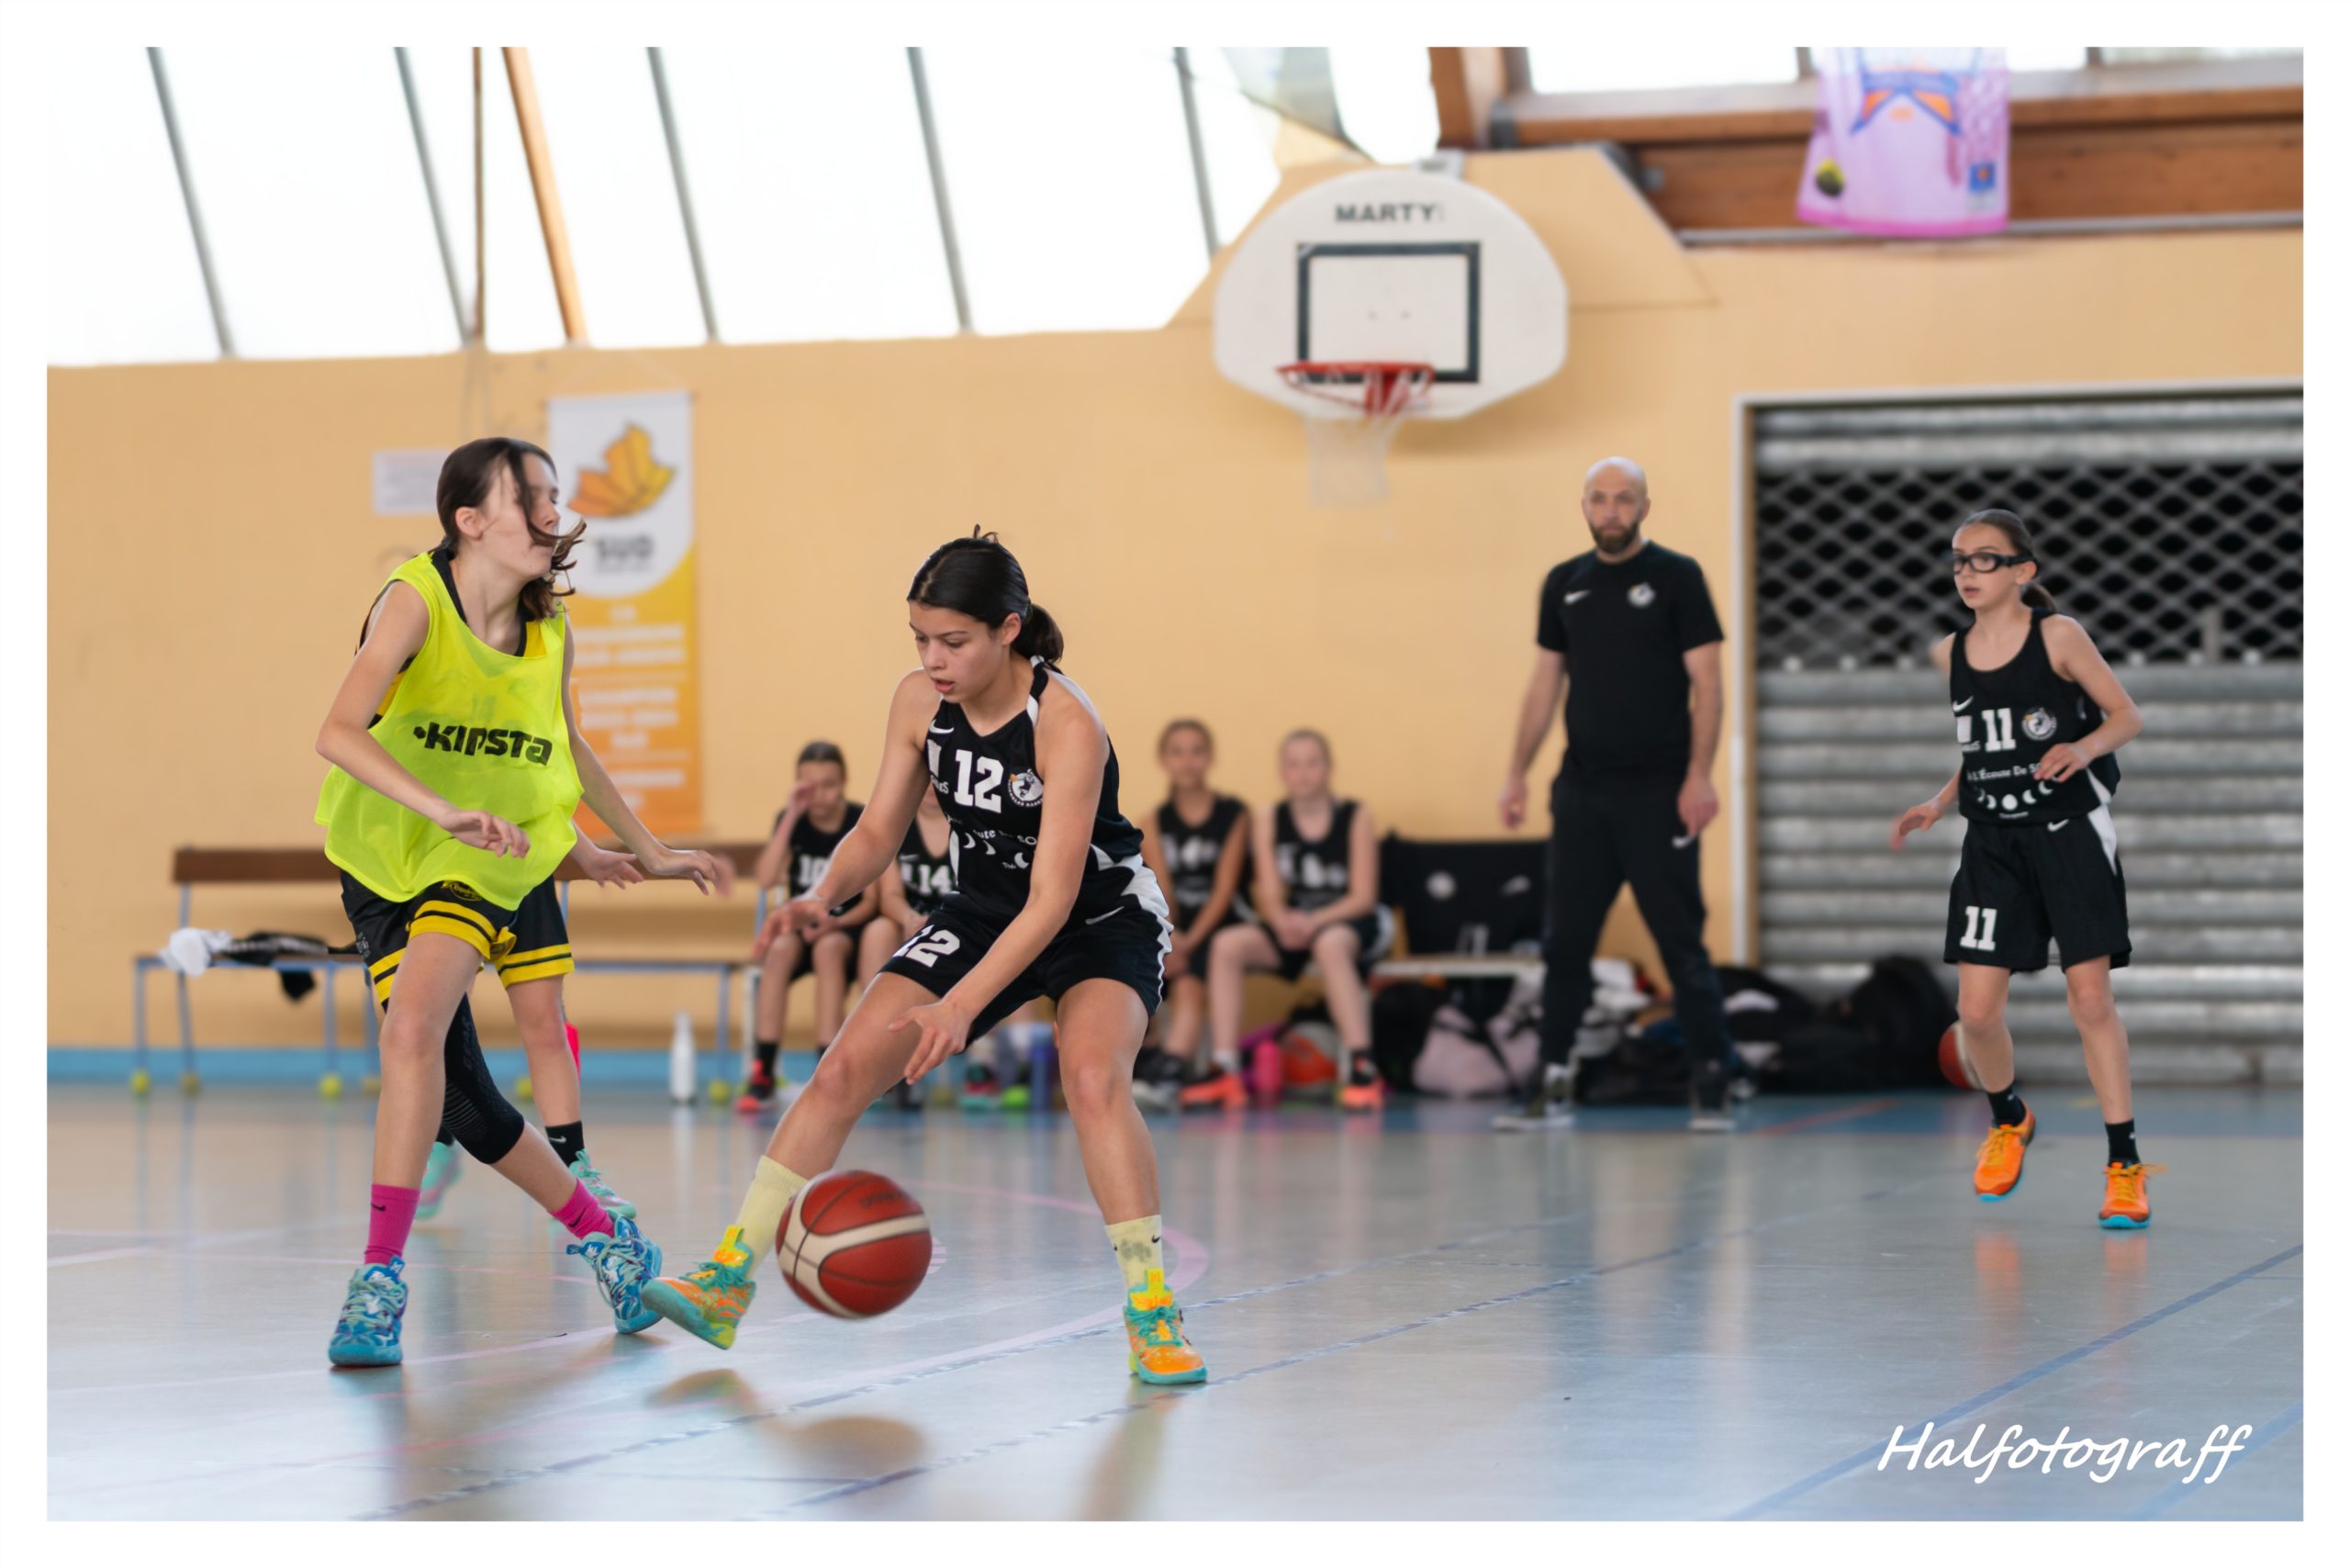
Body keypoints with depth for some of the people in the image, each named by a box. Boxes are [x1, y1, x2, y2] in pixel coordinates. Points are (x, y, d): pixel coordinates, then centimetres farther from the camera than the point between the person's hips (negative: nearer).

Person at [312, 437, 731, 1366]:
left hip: (482, 867, 1)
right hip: (382, 860, -1)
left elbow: (569, 750, 19)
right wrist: (443, 810, -45)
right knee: (458, 1095, -1)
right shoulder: (415, 601, -16)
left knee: (413, 1028, -25)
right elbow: (338, 732, -31)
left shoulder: (550, 633, -1)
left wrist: (647, 851, 27)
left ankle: (380, 1278, -24)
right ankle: (603, 1236, 20)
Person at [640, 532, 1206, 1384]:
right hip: (983, 911, 6)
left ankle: (1151, 1313, -25)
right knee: (845, 1067, -6)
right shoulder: (920, 701, -12)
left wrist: (961, 1006, -41)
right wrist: (822, 896, -23)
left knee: (1092, 1077, -33)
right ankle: (729, 1279, 1)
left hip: (1104, 921, -6)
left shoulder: (1065, 724, -30)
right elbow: (879, 830, -1)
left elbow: (1052, 901, -32)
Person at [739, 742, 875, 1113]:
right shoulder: (791, 821, 0)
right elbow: (767, 881, -16)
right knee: (780, 951, -34)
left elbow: (871, 900, -4)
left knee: (828, 949, -37)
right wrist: (792, 816, -19)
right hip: (800, 923, 2)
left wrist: (837, 923, -24)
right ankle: (763, 1075, -34)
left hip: (845, 927, -2)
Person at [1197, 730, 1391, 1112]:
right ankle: (1226, 1073, -24)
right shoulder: (1270, 821, 3)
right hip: (1295, 927, 4)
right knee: (1227, 944, -22)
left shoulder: (1355, 816, -5)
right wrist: (1284, 921, -25)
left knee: (1329, 943, -40)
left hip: (1352, 923, -4)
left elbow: (1363, 896, -10)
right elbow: (1270, 897, -1)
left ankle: (1362, 1070, -41)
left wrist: (1315, 921, -26)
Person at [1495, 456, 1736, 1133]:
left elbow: (1706, 682, -6)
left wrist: (1700, 775, -15)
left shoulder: (1676, 577, -2)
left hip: (1657, 792, -4)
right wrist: (1517, 773, 10)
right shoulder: (1564, 584, 10)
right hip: (1582, 789, 4)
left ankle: (1711, 1084, 4)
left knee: (1682, 942, -2)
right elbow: (1545, 682, 16)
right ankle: (1554, 1087, 9)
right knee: (1564, 942, 4)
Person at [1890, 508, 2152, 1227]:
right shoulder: (1951, 654, 6)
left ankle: (2124, 1162, 0)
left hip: (2070, 829, -4)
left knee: (2090, 998, -7)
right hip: (1992, 840, 4)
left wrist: (2084, 748, -23)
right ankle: (2008, 1121, 29)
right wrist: (1939, 804, 7)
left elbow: (2127, 715, -4)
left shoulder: (2057, 635, -8)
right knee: (1977, 1009, -1)